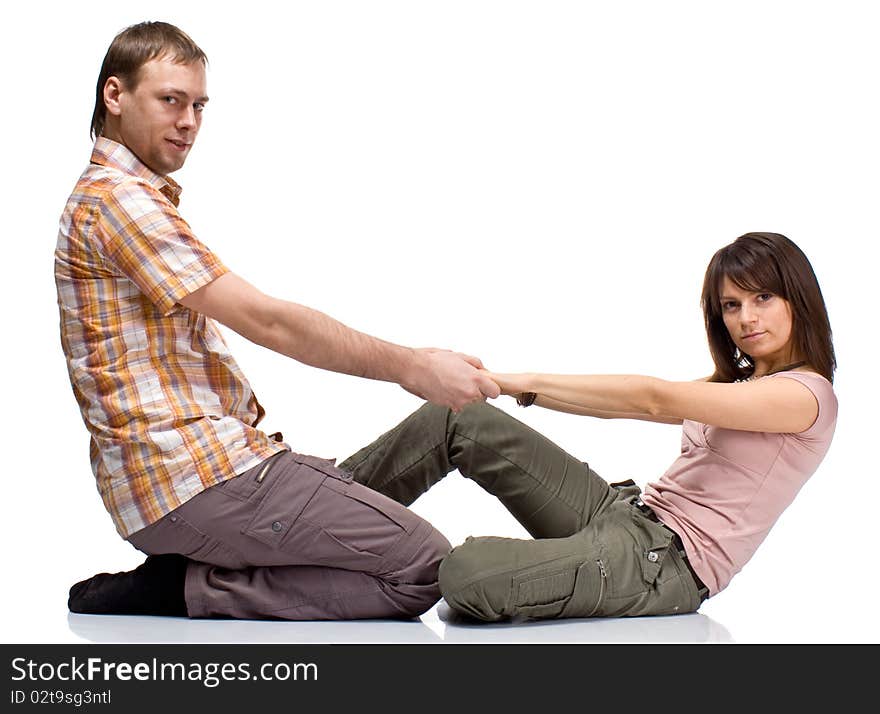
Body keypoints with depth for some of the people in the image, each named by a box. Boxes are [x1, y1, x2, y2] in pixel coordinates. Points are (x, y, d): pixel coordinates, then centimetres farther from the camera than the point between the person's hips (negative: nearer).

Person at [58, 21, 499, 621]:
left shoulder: (138, 198, 22)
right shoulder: (118, 199, -12)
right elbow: (265, 320, -18)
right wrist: (410, 365, -14)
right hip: (192, 475, -11)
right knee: (421, 565, -14)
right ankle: (185, 590, -9)